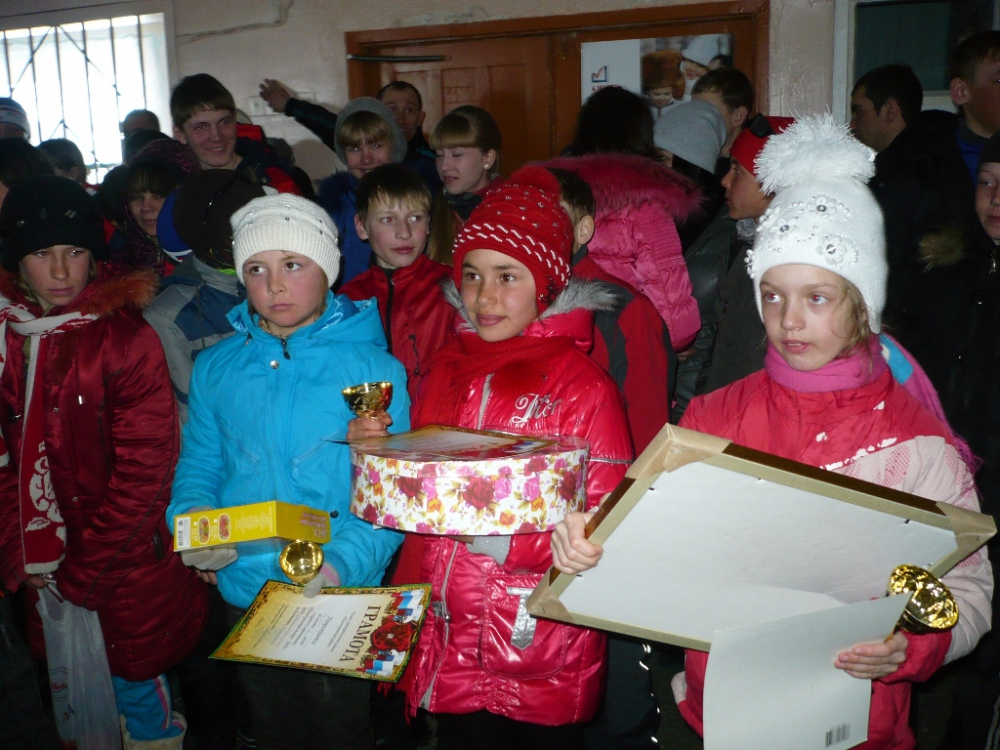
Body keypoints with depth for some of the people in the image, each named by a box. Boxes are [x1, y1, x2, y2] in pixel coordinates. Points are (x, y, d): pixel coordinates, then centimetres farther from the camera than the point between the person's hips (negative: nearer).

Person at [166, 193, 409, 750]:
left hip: (340, 596, -3)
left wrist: (342, 564, -26)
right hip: (244, 594, 4)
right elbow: (199, 464, 9)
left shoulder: (372, 368, -11)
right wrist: (192, 519, -11)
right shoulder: (217, 368, 3)